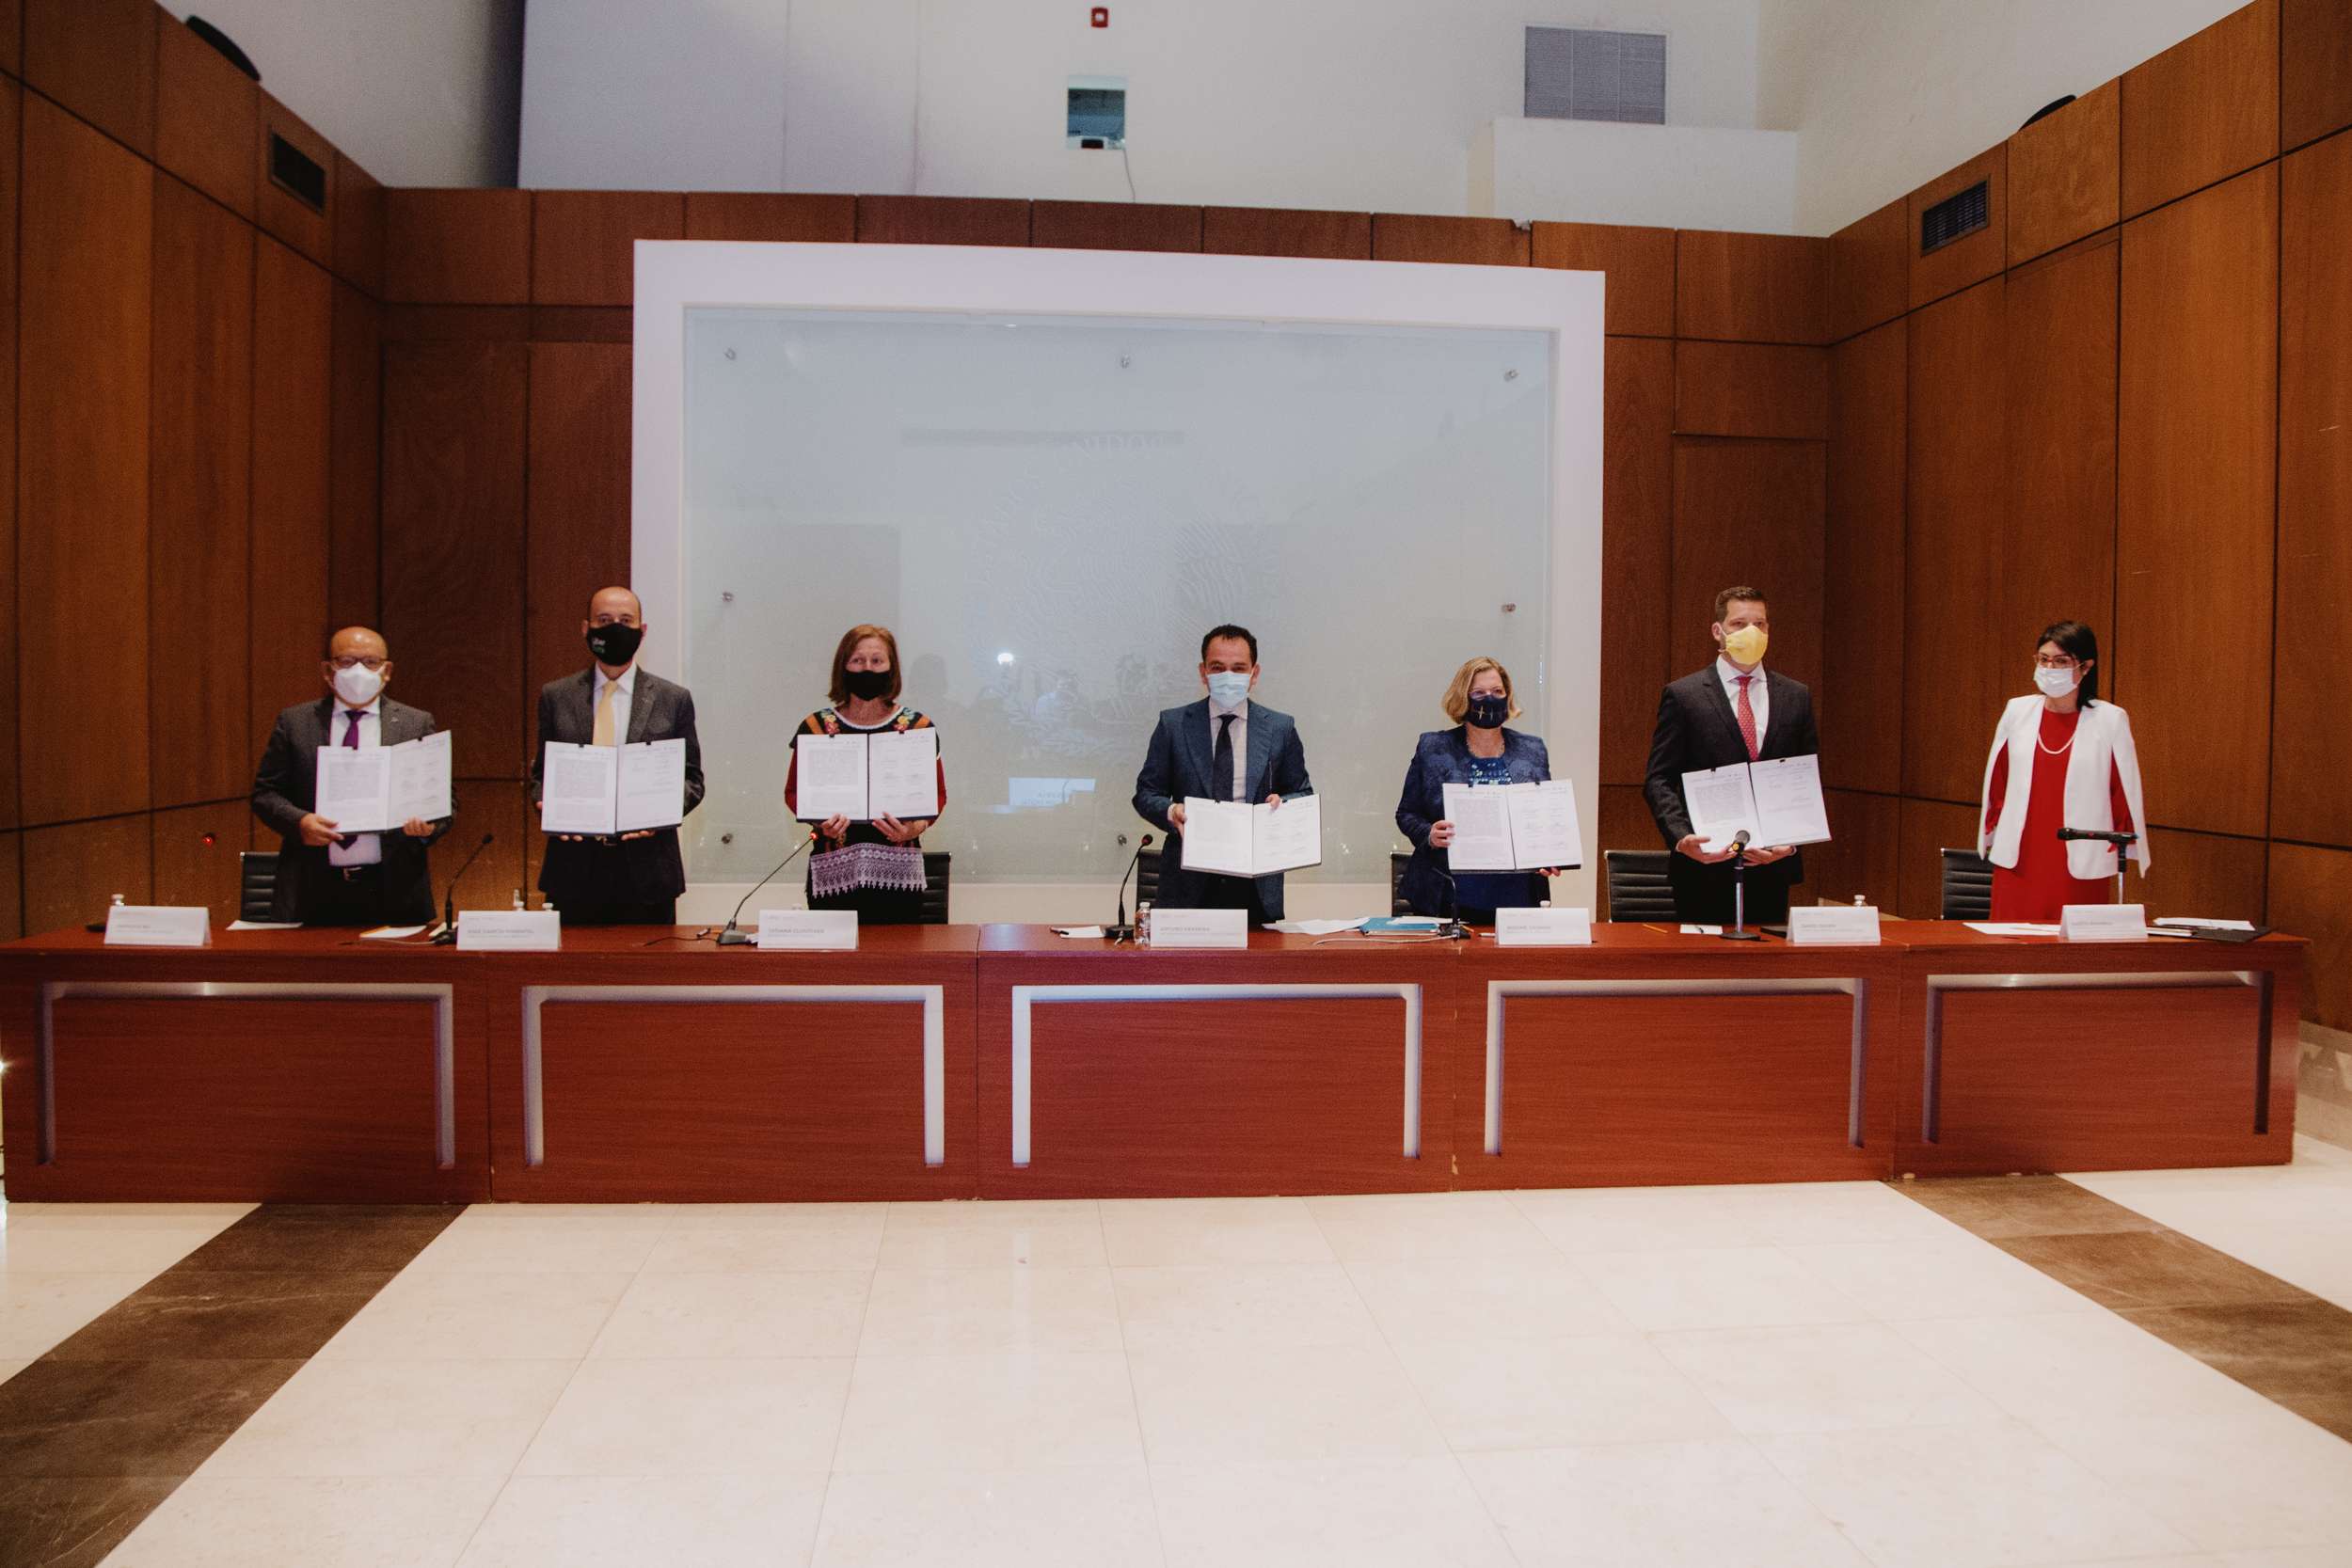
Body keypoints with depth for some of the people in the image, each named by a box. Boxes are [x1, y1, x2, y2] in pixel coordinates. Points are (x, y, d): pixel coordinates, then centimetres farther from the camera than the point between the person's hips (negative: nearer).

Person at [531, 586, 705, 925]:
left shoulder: (674, 699, 5)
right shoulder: (555, 697, 8)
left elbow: (692, 779, 7)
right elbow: (540, 772, 13)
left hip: (646, 869, -1)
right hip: (575, 869, 1)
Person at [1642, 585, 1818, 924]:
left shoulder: (1796, 697, 10)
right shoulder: (1682, 695, 0)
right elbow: (1659, 781, -4)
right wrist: (1681, 837, -19)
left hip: (1773, 865, 3)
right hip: (1704, 866, -3)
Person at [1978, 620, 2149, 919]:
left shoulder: (2110, 720, -3)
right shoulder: (2017, 712, 5)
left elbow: (2125, 792, 3)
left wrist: (2117, 845, 4)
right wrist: (1995, 836, 13)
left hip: (2082, 867, -2)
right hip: (2017, 861, 2)